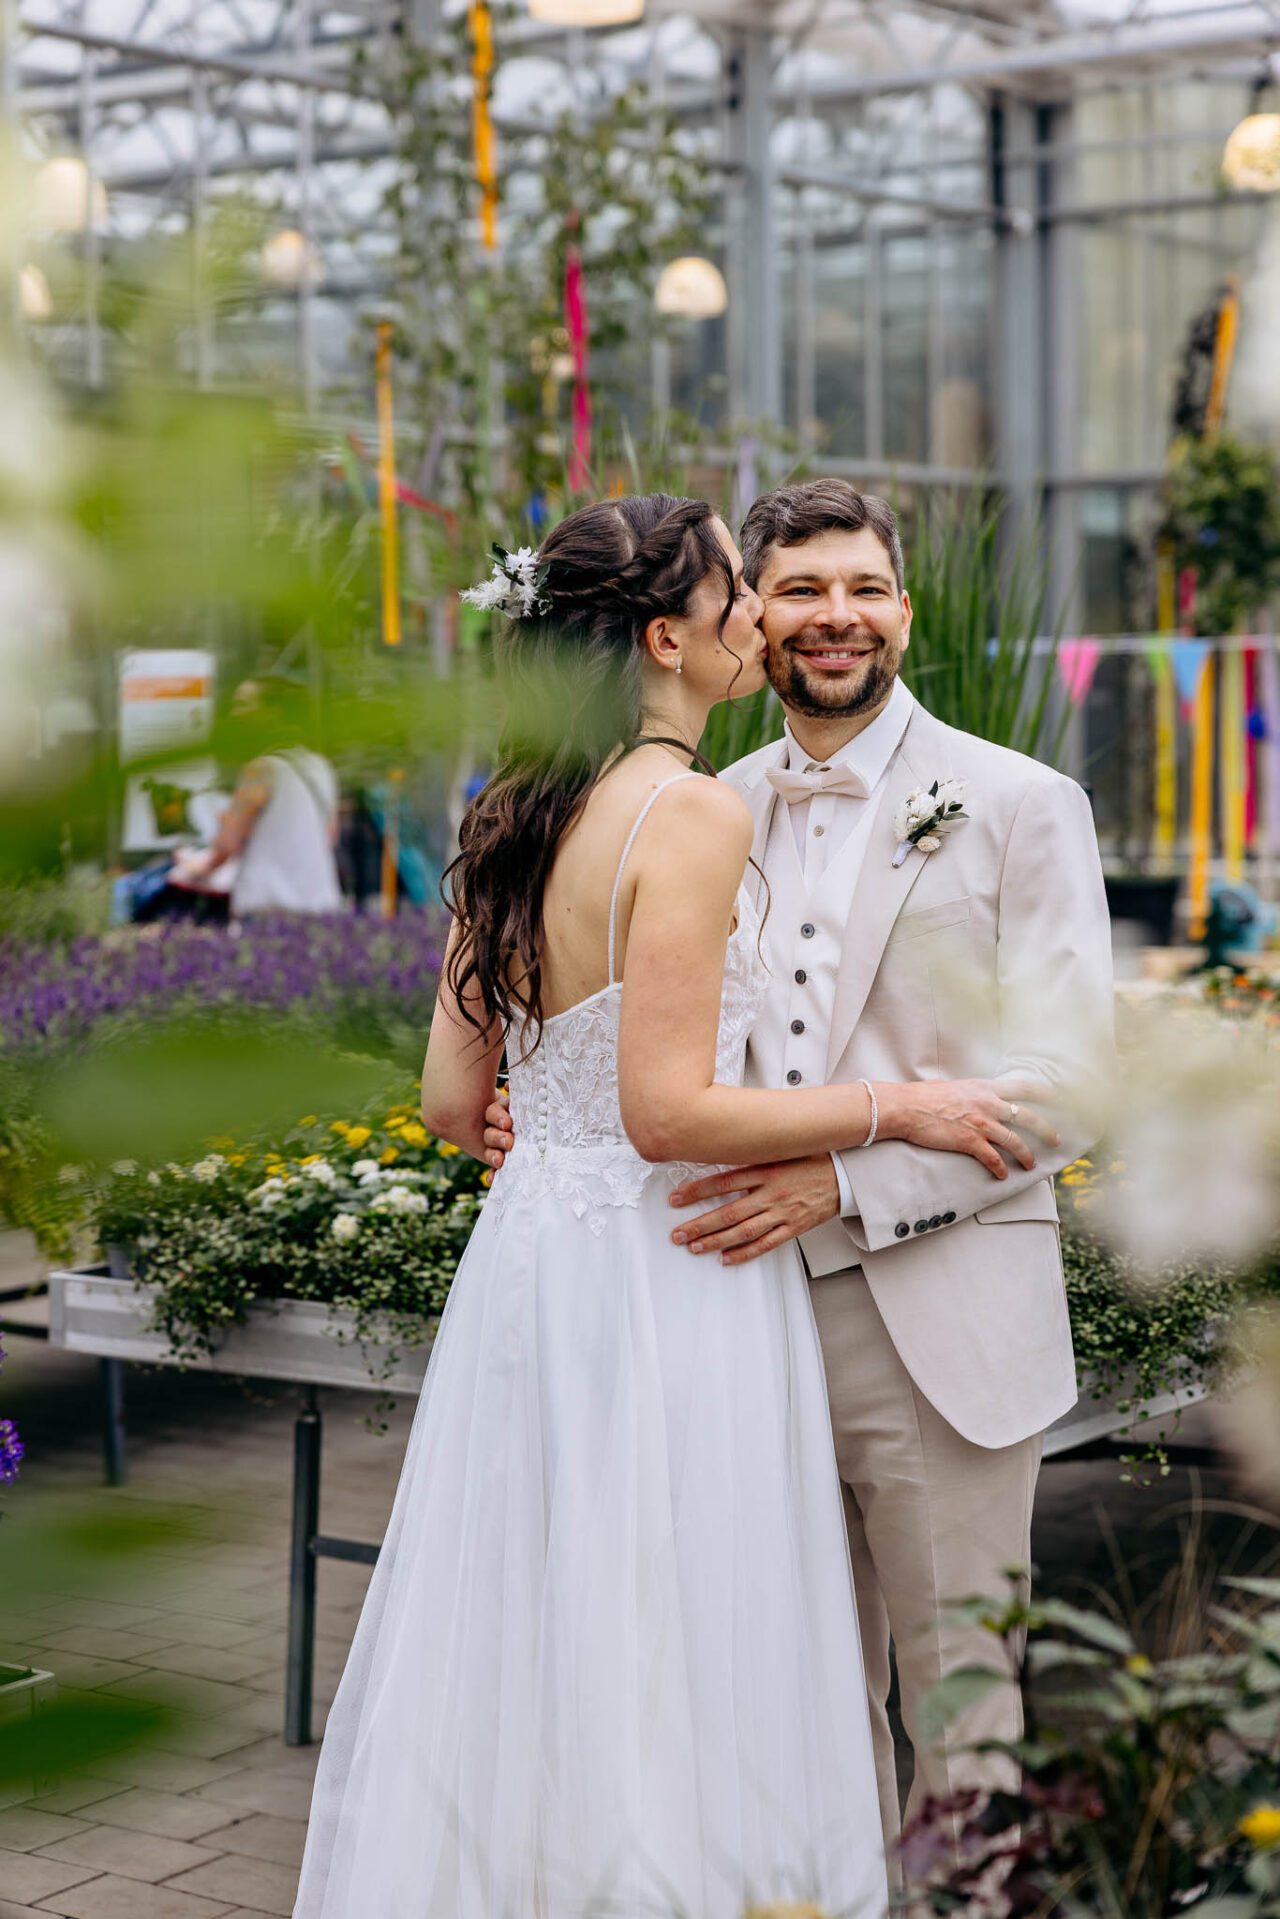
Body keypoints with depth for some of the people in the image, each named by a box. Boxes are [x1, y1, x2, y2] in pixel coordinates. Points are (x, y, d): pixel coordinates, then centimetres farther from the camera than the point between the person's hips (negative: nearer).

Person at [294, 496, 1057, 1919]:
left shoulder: (511, 816, 8)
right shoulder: (694, 813, -15)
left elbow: (452, 1102, 9)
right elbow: (668, 1112, -20)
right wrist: (906, 1110, -12)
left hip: (526, 1259, 8)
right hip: (659, 1275, -8)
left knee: (521, 1654, 16)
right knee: (661, 1683, 3)